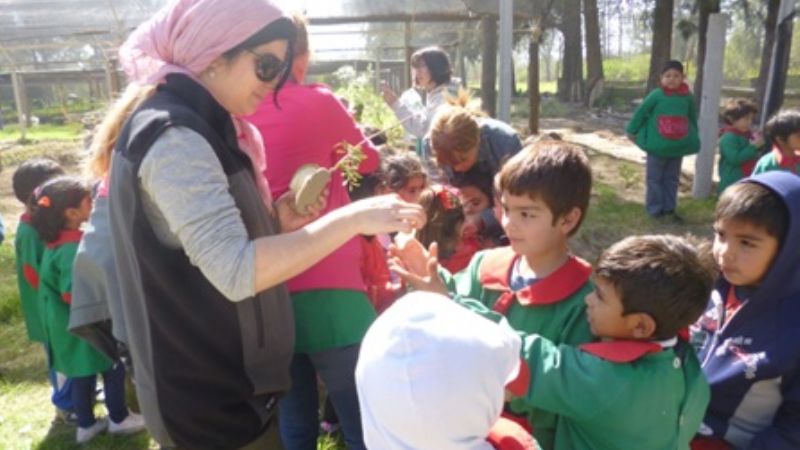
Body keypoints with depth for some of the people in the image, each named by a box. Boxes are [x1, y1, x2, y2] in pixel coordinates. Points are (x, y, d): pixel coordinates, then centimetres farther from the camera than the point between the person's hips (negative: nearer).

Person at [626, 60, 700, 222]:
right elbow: (641, 112, -3)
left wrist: (694, 138, 15)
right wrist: (632, 130, 3)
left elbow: (693, 118, 12)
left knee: (672, 178, 11)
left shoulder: (688, 97, -1)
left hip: (678, 147, 3)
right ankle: (655, 209, 16)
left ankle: (669, 209, 21)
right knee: (654, 178, 5)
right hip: (657, 145, -3)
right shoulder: (656, 95, -12)